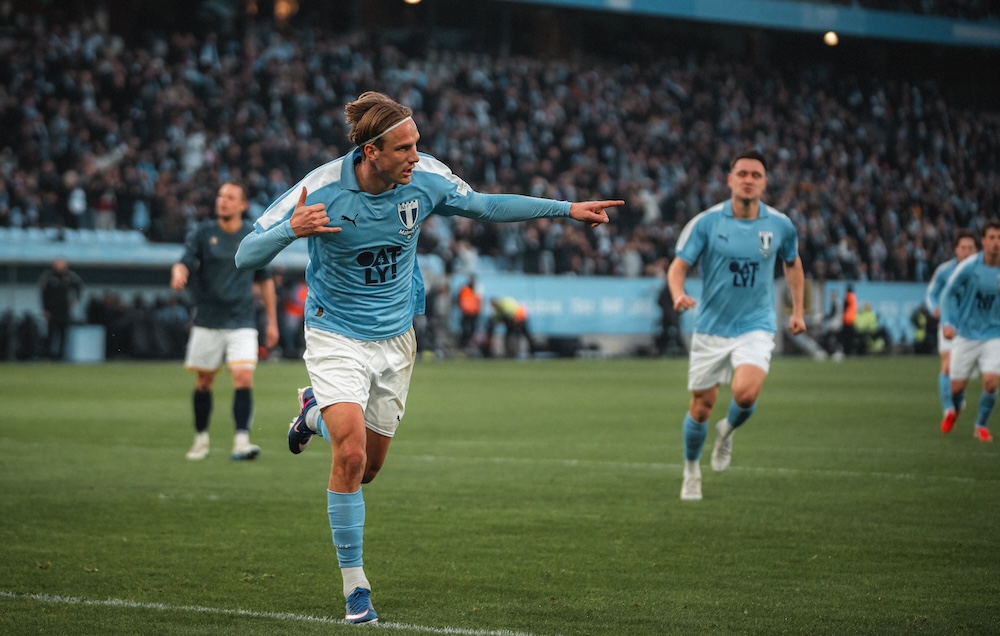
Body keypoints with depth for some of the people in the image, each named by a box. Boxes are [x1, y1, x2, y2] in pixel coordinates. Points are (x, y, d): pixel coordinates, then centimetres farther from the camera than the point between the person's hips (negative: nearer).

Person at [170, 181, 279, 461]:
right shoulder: (203, 232, 0)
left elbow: (264, 280, 12)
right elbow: (184, 262, -12)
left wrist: (272, 320, 13)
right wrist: (179, 273, -37)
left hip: (242, 322, 0)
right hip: (208, 320, 0)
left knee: (243, 378, -16)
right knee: (204, 382, 8)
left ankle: (241, 441, -18)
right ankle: (201, 438, 25)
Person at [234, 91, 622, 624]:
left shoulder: (426, 179, -13)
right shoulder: (321, 189, -23)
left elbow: (484, 206, 6)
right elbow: (245, 256, -20)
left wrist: (567, 209, 2)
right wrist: (290, 229, -40)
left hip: (394, 338, 4)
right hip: (336, 336, -4)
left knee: (369, 466, 12)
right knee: (351, 454, -22)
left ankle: (316, 412, 47)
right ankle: (354, 586, -6)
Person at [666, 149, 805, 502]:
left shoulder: (780, 225, -2)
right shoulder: (706, 222, -9)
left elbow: (792, 263, 17)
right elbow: (679, 265, -7)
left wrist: (797, 310, 14)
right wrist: (679, 294, -28)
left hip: (756, 326, 0)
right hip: (711, 327, 0)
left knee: (746, 393, -25)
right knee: (701, 409, 5)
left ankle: (727, 431, 10)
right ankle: (691, 470, 32)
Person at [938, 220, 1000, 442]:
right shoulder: (968, 266, -13)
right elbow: (948, 293, -1)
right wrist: (947, 322, -13)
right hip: (966, 334, 0)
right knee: (957, 386, 3)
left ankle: (981, 425, 7)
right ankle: (955, 408, 41)